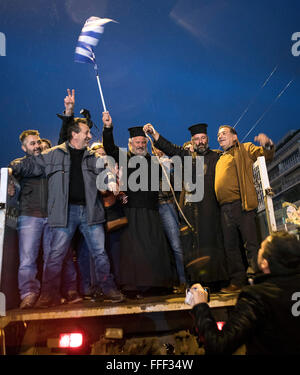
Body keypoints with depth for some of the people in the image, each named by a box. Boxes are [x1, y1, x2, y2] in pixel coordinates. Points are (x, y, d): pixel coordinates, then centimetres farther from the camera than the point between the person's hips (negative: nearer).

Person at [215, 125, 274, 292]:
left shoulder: (245, 149, 10)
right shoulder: (220, 158, 26)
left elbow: (266, 155, -3)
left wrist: (268, 145, -27)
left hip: (241, 204, -6)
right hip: (225, 208, 6)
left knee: (251, 243, -6)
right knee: (231, 246, 8)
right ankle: (238, 281, 17)